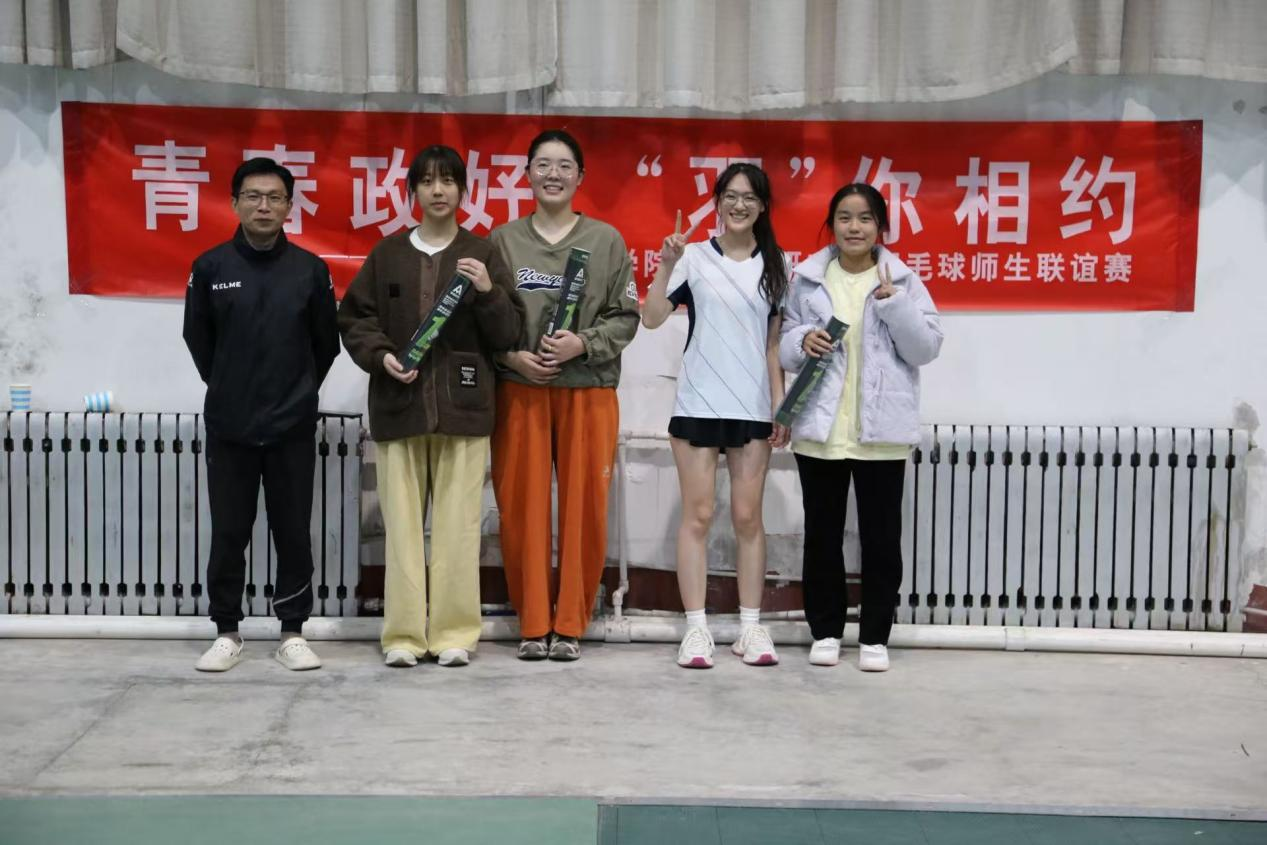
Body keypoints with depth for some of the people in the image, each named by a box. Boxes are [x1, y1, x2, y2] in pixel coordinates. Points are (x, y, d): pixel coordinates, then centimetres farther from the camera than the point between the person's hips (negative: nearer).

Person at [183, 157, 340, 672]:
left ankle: (293, 633, 15)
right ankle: (227, 632, 18)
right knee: (228, 533, 6)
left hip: (293, 426, 0)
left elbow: (327, 342, 10)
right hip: (228, 426, 0)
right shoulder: (210, 267, -1)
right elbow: (197, 338, 11)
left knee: (293, 533, 5)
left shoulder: (310, 269, 0)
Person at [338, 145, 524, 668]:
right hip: (398, 404, 1)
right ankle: (404, 634, 6)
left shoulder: (481, 254, 9)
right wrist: (380, 355, -5)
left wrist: (488, 292, -12)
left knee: (457, 524, -3)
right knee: (402, 522, 0)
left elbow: (507, 334, 5)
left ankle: (454, 632, 5)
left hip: (462, 404, -1)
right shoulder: (388, 253, 11)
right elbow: (354, 317, 12)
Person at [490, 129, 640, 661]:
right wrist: (511, 356, -9)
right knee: (523, 508, 2)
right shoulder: (504, 240, 6)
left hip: (588, 393, 0)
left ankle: (570, 623, 12)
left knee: (583, 508, 0)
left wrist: (583, 343, -11)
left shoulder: (606, 241, 5)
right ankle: (532, 622, 13)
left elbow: (626, 317, 4)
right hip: (519, 391, 1)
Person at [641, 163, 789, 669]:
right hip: (698, 405, -2)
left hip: (753, 409, 2)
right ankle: (696, 628, 5)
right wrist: (667, 264, -21)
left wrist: (781, 407, 4)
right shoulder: (694, 257, -1)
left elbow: (774, 345, 10)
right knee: (698, 515, 1)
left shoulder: (774, 266, 8)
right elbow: (651, 318, -10)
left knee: (748, 517, 6)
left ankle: (750, 627, 12)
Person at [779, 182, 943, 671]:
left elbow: (926, 349, -4)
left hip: (881, 430, -1)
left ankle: (875, 636, 15)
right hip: (819, 428, 1)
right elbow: (784, 343, 10)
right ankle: (825, 631, 21)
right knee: (822, 535, 9)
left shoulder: (903, 280, 2)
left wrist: (893, 302, -16)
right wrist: (802, 341, -12)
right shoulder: (807, 278, 5)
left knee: (881, 536, 4)